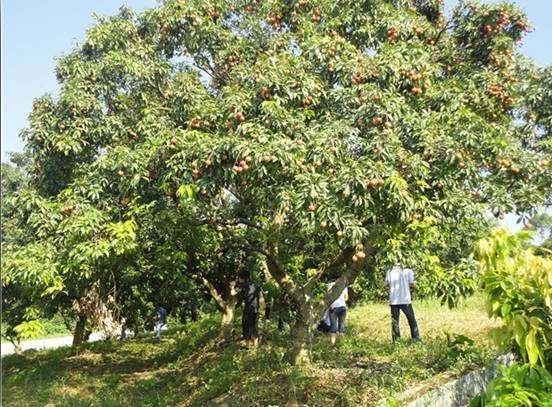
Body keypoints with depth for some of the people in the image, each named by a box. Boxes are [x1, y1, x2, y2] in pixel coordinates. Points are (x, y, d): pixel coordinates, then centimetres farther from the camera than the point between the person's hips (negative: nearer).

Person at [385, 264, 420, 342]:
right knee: (412, 320, 12)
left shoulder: (389, 272, 4)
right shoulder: (408, 271, -3)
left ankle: (396, 341, 5)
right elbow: (412, 284, -3)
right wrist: (415, 282, 17)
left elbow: (387, 283, 13)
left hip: (393, 301, 2)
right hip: (405, 300, -2)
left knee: (394, 321, 7)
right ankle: (416, 339, 13)